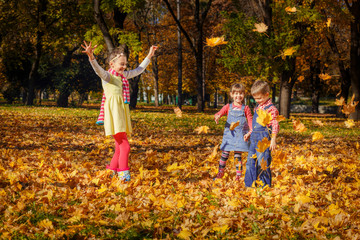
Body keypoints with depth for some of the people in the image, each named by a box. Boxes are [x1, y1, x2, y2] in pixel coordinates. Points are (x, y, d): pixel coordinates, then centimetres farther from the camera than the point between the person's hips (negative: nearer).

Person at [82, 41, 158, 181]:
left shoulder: (123, 76, 17)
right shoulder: (107, 76, -6)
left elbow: (138, 70, 30)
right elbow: (98, 69, -27)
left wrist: (149, 56, 33)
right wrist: (91, 57, -46)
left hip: (121, 111, 8)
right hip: (113, 113, -8)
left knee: (120, 147, 10)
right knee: (125, 146, -12)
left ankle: (111, 171, 20)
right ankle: (123, 173, -7)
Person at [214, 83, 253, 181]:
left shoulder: (245, 108, 5)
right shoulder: (228, 107, 7)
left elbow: (250, 120, 4)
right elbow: (219, 113, 1)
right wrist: (217, 117, -24)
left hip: (240, 135, -2)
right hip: (229, 134, 2)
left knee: (237, 156, -3)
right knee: (224, 154, 5)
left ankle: (238, 176, 4)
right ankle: (220, 173, 18)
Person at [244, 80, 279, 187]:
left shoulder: (271, 109, -9)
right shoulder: (257, 107, 16)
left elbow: (275, 125, -13)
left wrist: (273, 140, -19)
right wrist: (250, 134, 25)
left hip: (264, 139, -8)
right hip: (254, 139, 8)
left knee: (262, 163, -6)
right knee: (250, 162, 9)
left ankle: (265, 186, 2)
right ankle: (249, 185, 17)